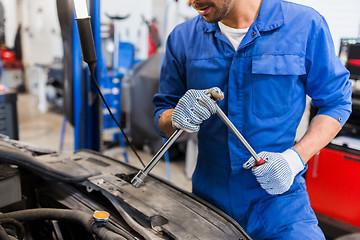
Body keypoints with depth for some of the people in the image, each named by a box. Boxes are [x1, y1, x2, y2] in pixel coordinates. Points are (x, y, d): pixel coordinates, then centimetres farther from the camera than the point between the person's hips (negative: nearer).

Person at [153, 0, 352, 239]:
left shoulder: (305, 25, -8)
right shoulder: (183, 38, -1)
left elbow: (337, 101, -1)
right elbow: (162, 114, 7)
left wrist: (295, 157, -16)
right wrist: (178, 118, -19)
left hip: (277, 196, -2)